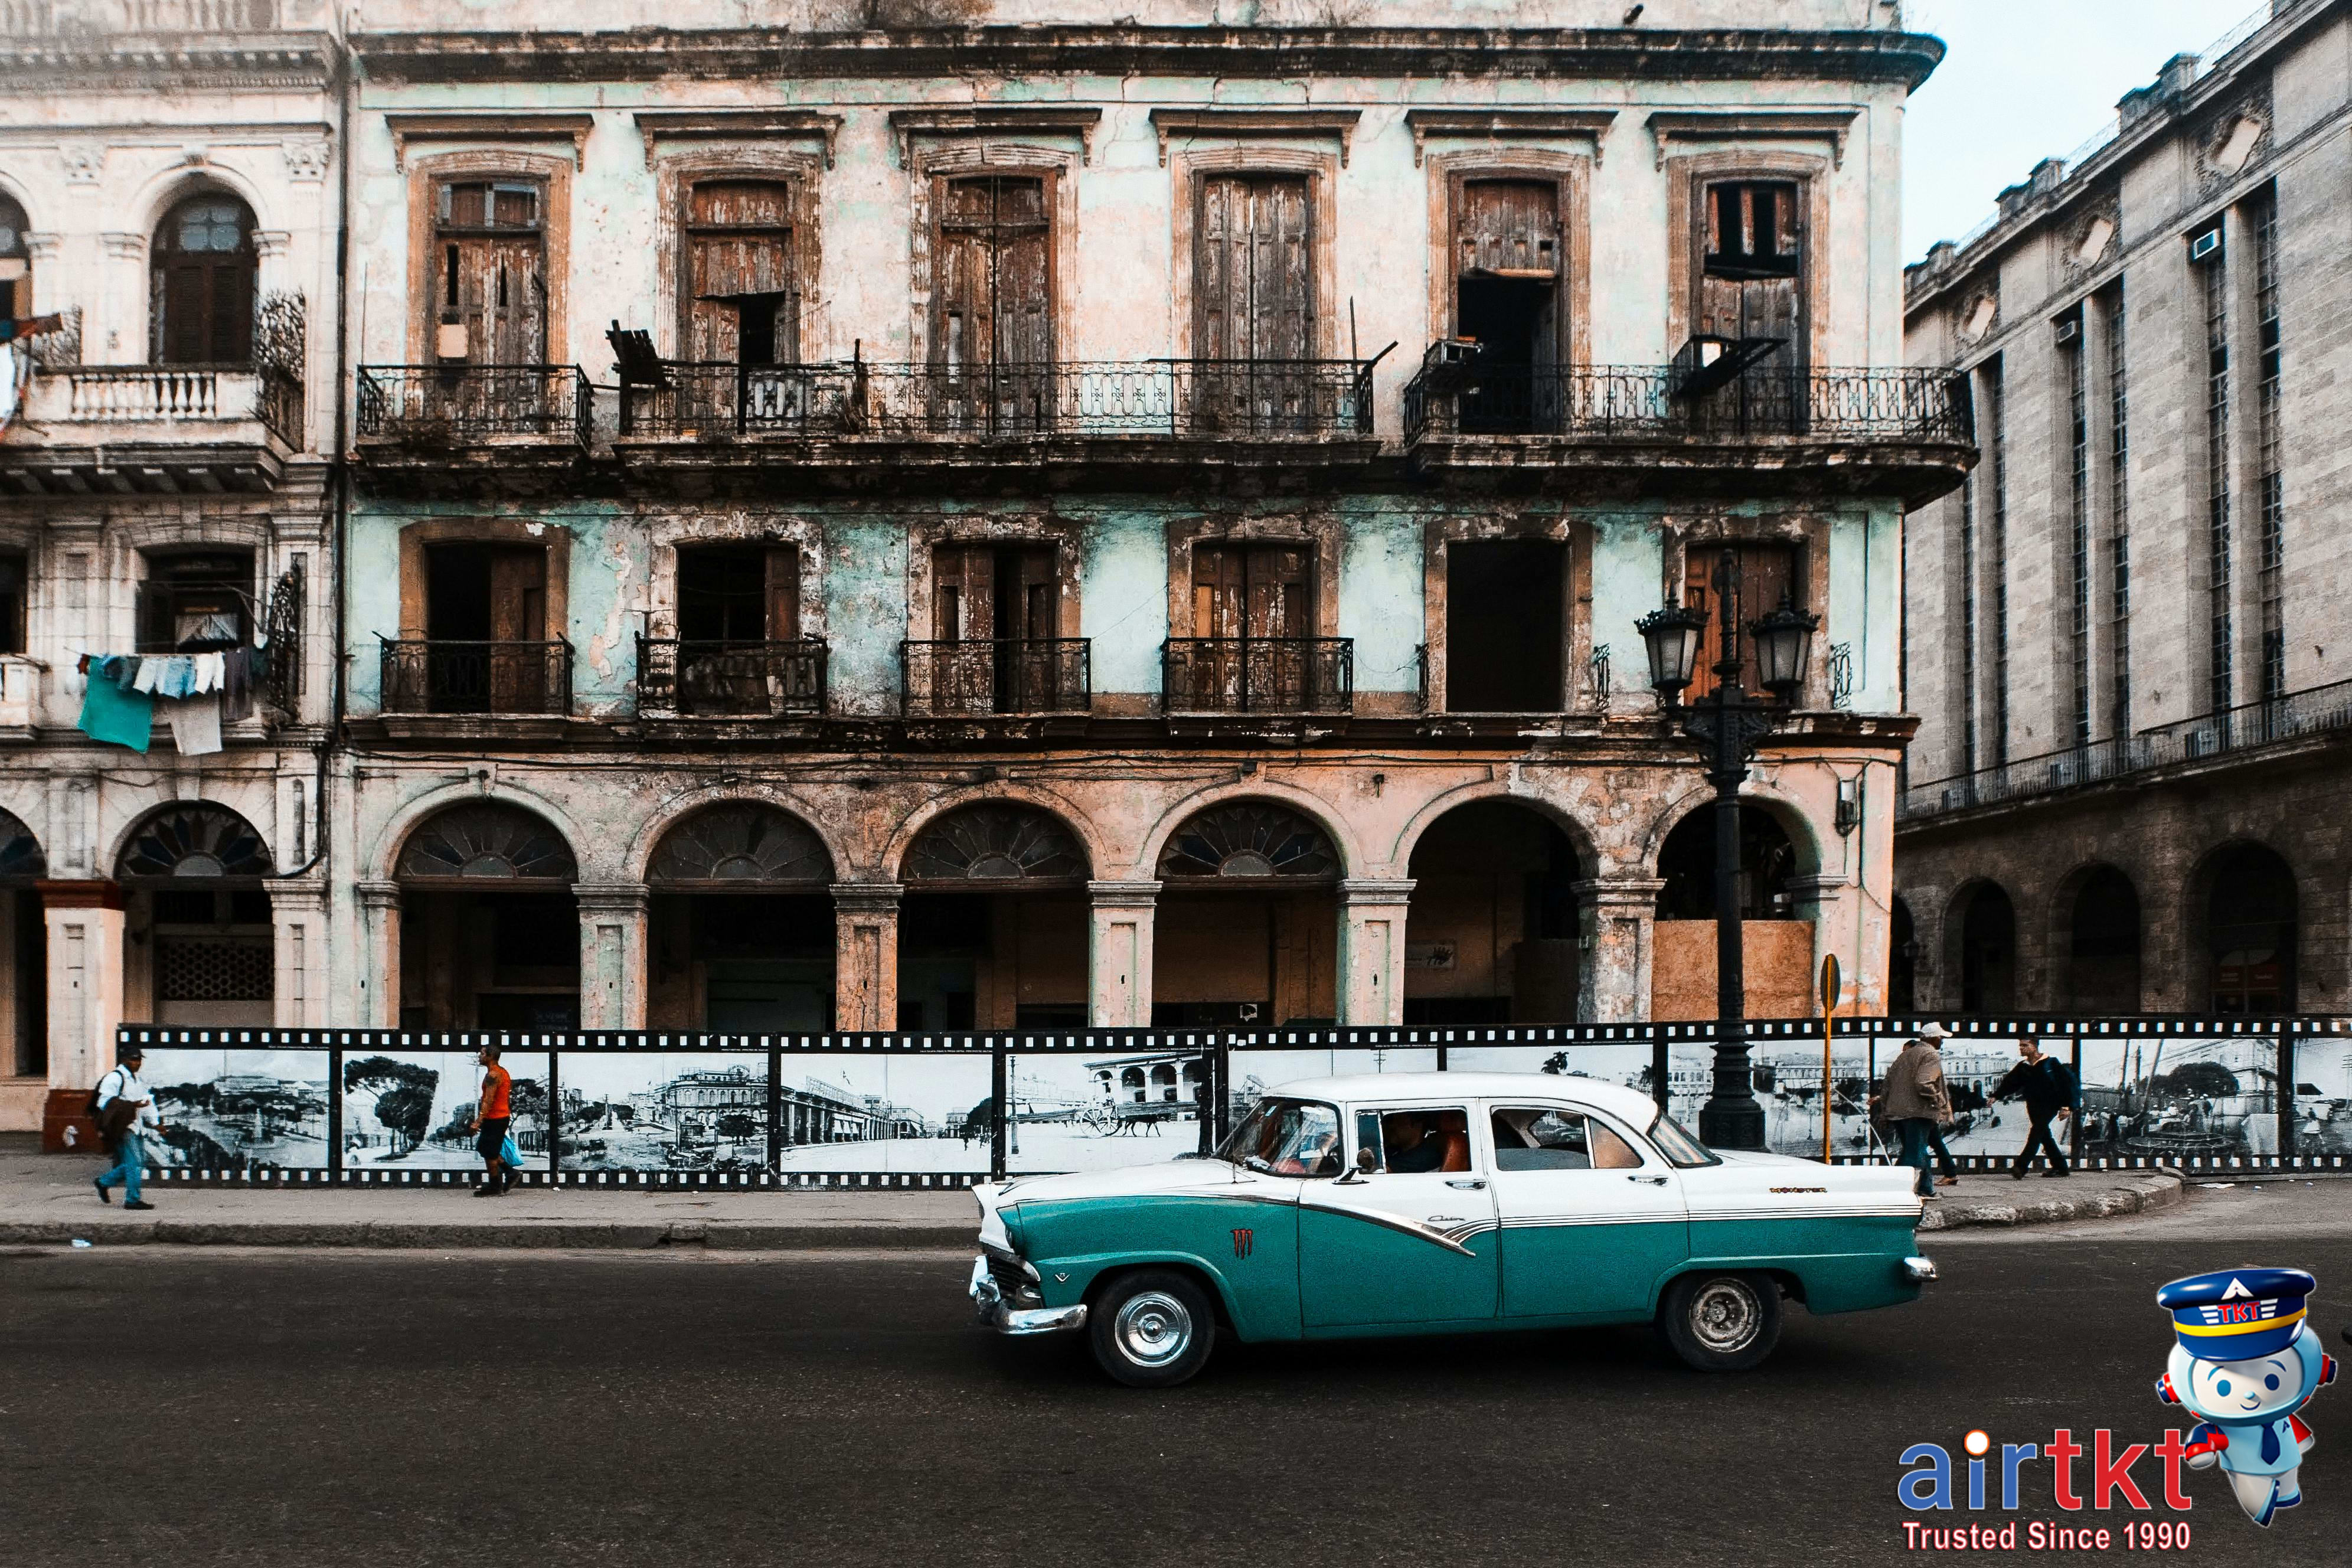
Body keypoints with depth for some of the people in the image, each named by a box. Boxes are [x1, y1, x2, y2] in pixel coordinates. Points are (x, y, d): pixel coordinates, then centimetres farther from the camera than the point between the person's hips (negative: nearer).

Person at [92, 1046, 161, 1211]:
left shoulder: (137, 1080, 21)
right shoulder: (114, 1078, -8)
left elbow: (148, 1102, 23)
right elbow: (105, 1102, -17)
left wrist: (155, 1123, 13)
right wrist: (132, 1105, -23)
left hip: (135, 1127, 9)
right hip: (123, 1128, -9)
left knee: (139, 1163, 10)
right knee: (134, 1163, -11)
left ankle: (103, 1182, 26)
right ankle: (132, 1200, -4)